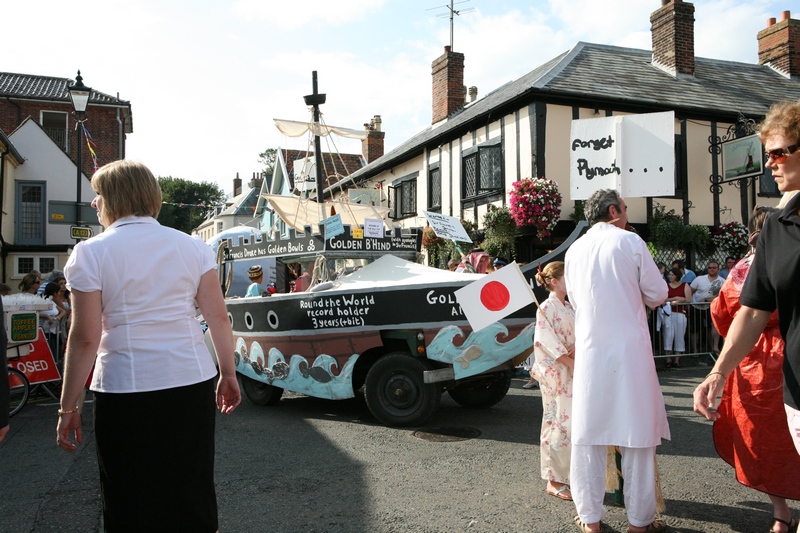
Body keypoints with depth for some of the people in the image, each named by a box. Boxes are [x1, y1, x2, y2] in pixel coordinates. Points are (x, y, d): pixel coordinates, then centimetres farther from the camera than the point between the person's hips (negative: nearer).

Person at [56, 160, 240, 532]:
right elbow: (218, 317, 0)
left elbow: (85, 338, -9)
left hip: (125, 389, -3)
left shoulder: (91, 253, -5)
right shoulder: (191, 246, 3)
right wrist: (228, 374, 10)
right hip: (193, 384, 3)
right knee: (194, 495, 17)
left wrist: (68, 407, -1)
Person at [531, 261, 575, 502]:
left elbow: (579, 337, 11)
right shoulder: (546, 308, -10)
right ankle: (554, 481, 5)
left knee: (575, 423, 9)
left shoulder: (570, 308, 14)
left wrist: (576, 349, -11)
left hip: (573, 373, 8)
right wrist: (572, 363, -17)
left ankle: (570, 475, 21)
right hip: (556, 375, -8)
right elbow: (548, 343, -16)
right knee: (558, 424, -5)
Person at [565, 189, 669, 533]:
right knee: (637, 432, 7)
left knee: (589, 433, 8)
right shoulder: (630, 242, -2)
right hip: (629, 347, -3)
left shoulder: (575, 250, 8)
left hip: (589, 351, 3)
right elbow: (658, 295, 2)